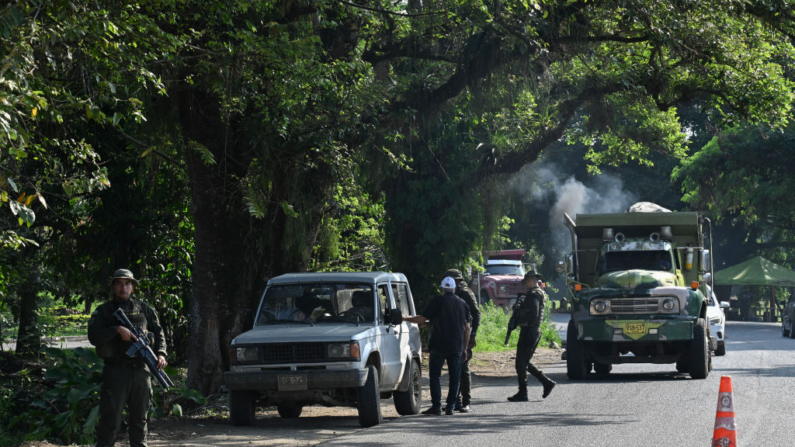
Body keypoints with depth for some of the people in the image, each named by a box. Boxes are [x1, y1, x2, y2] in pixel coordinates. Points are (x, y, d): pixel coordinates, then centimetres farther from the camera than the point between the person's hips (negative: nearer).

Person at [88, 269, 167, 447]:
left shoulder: (144, 309, 14)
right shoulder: (103, 311, 5)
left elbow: (158, 333, 12)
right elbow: (93, 337, -7)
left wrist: (160, 354, -5)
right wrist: (117, 330, -19)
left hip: (141, 370, 4)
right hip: (115, 371, -3)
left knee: (139, 417, 12)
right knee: (110, 417, -8)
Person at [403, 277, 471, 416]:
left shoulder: (437, 301, -3)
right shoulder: (462, 304, 11)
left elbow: (422, 319, -6)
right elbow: (467, 328, 11)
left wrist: (404, 318, 6)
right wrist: (465, 348, 15)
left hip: (439, 346, -3)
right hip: (456, 347, 3)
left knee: (435, 375, 2)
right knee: (454, 377, 7)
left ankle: (436, 406, -6)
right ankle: (450, 407, 4)